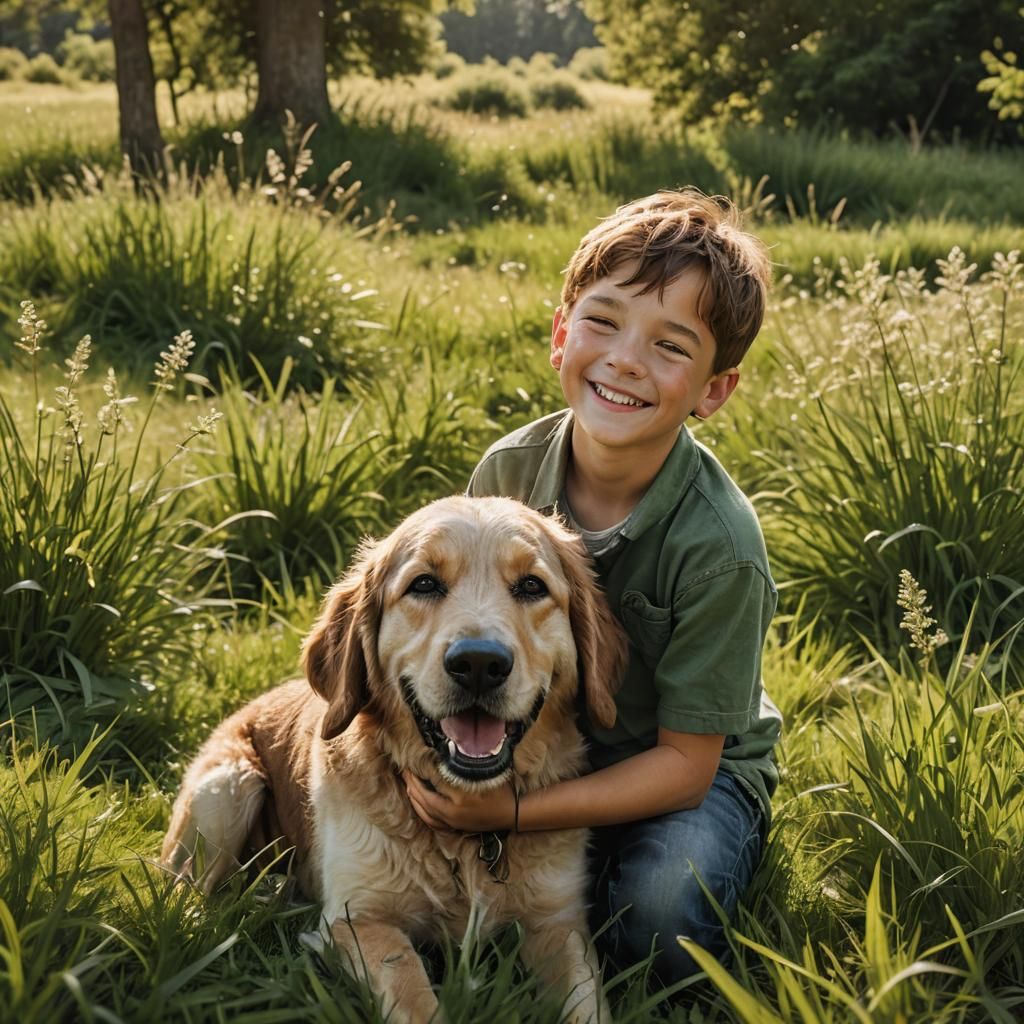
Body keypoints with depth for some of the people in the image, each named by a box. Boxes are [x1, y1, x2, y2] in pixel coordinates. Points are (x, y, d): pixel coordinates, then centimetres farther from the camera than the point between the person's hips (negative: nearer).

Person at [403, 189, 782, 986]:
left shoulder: (717, 546, -28)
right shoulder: (508, 471, -14)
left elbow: (683, 762, -22)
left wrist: (515, 812, -32)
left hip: (689, 768, -5)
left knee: (656, 919, -33)